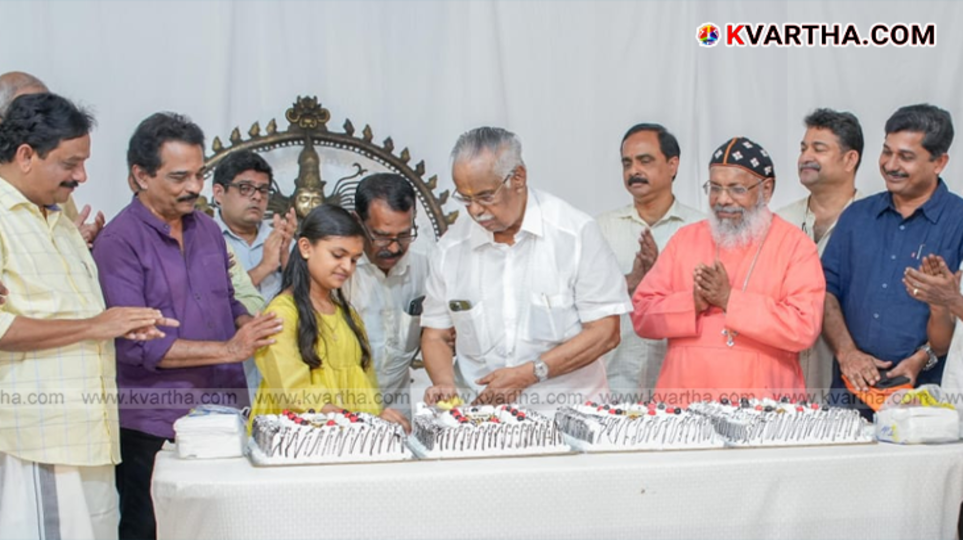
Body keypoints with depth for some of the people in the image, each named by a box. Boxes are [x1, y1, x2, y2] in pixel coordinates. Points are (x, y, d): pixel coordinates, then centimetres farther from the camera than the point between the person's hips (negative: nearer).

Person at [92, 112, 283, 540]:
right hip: (155, 428, -6)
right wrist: (228, 350, -20)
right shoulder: (118, 243, -11)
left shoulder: (207, 229, 11)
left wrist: (252, 330, -1)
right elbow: (135, 344, -18)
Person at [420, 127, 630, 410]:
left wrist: (530, 373, -12)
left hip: (566, 406, -3)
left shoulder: (576, 232, -2)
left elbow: (605, 332, -4)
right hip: (481, 413, 3)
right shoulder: (452, 247, 9)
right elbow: (435, 334, 16)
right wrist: (445, 384, -4)